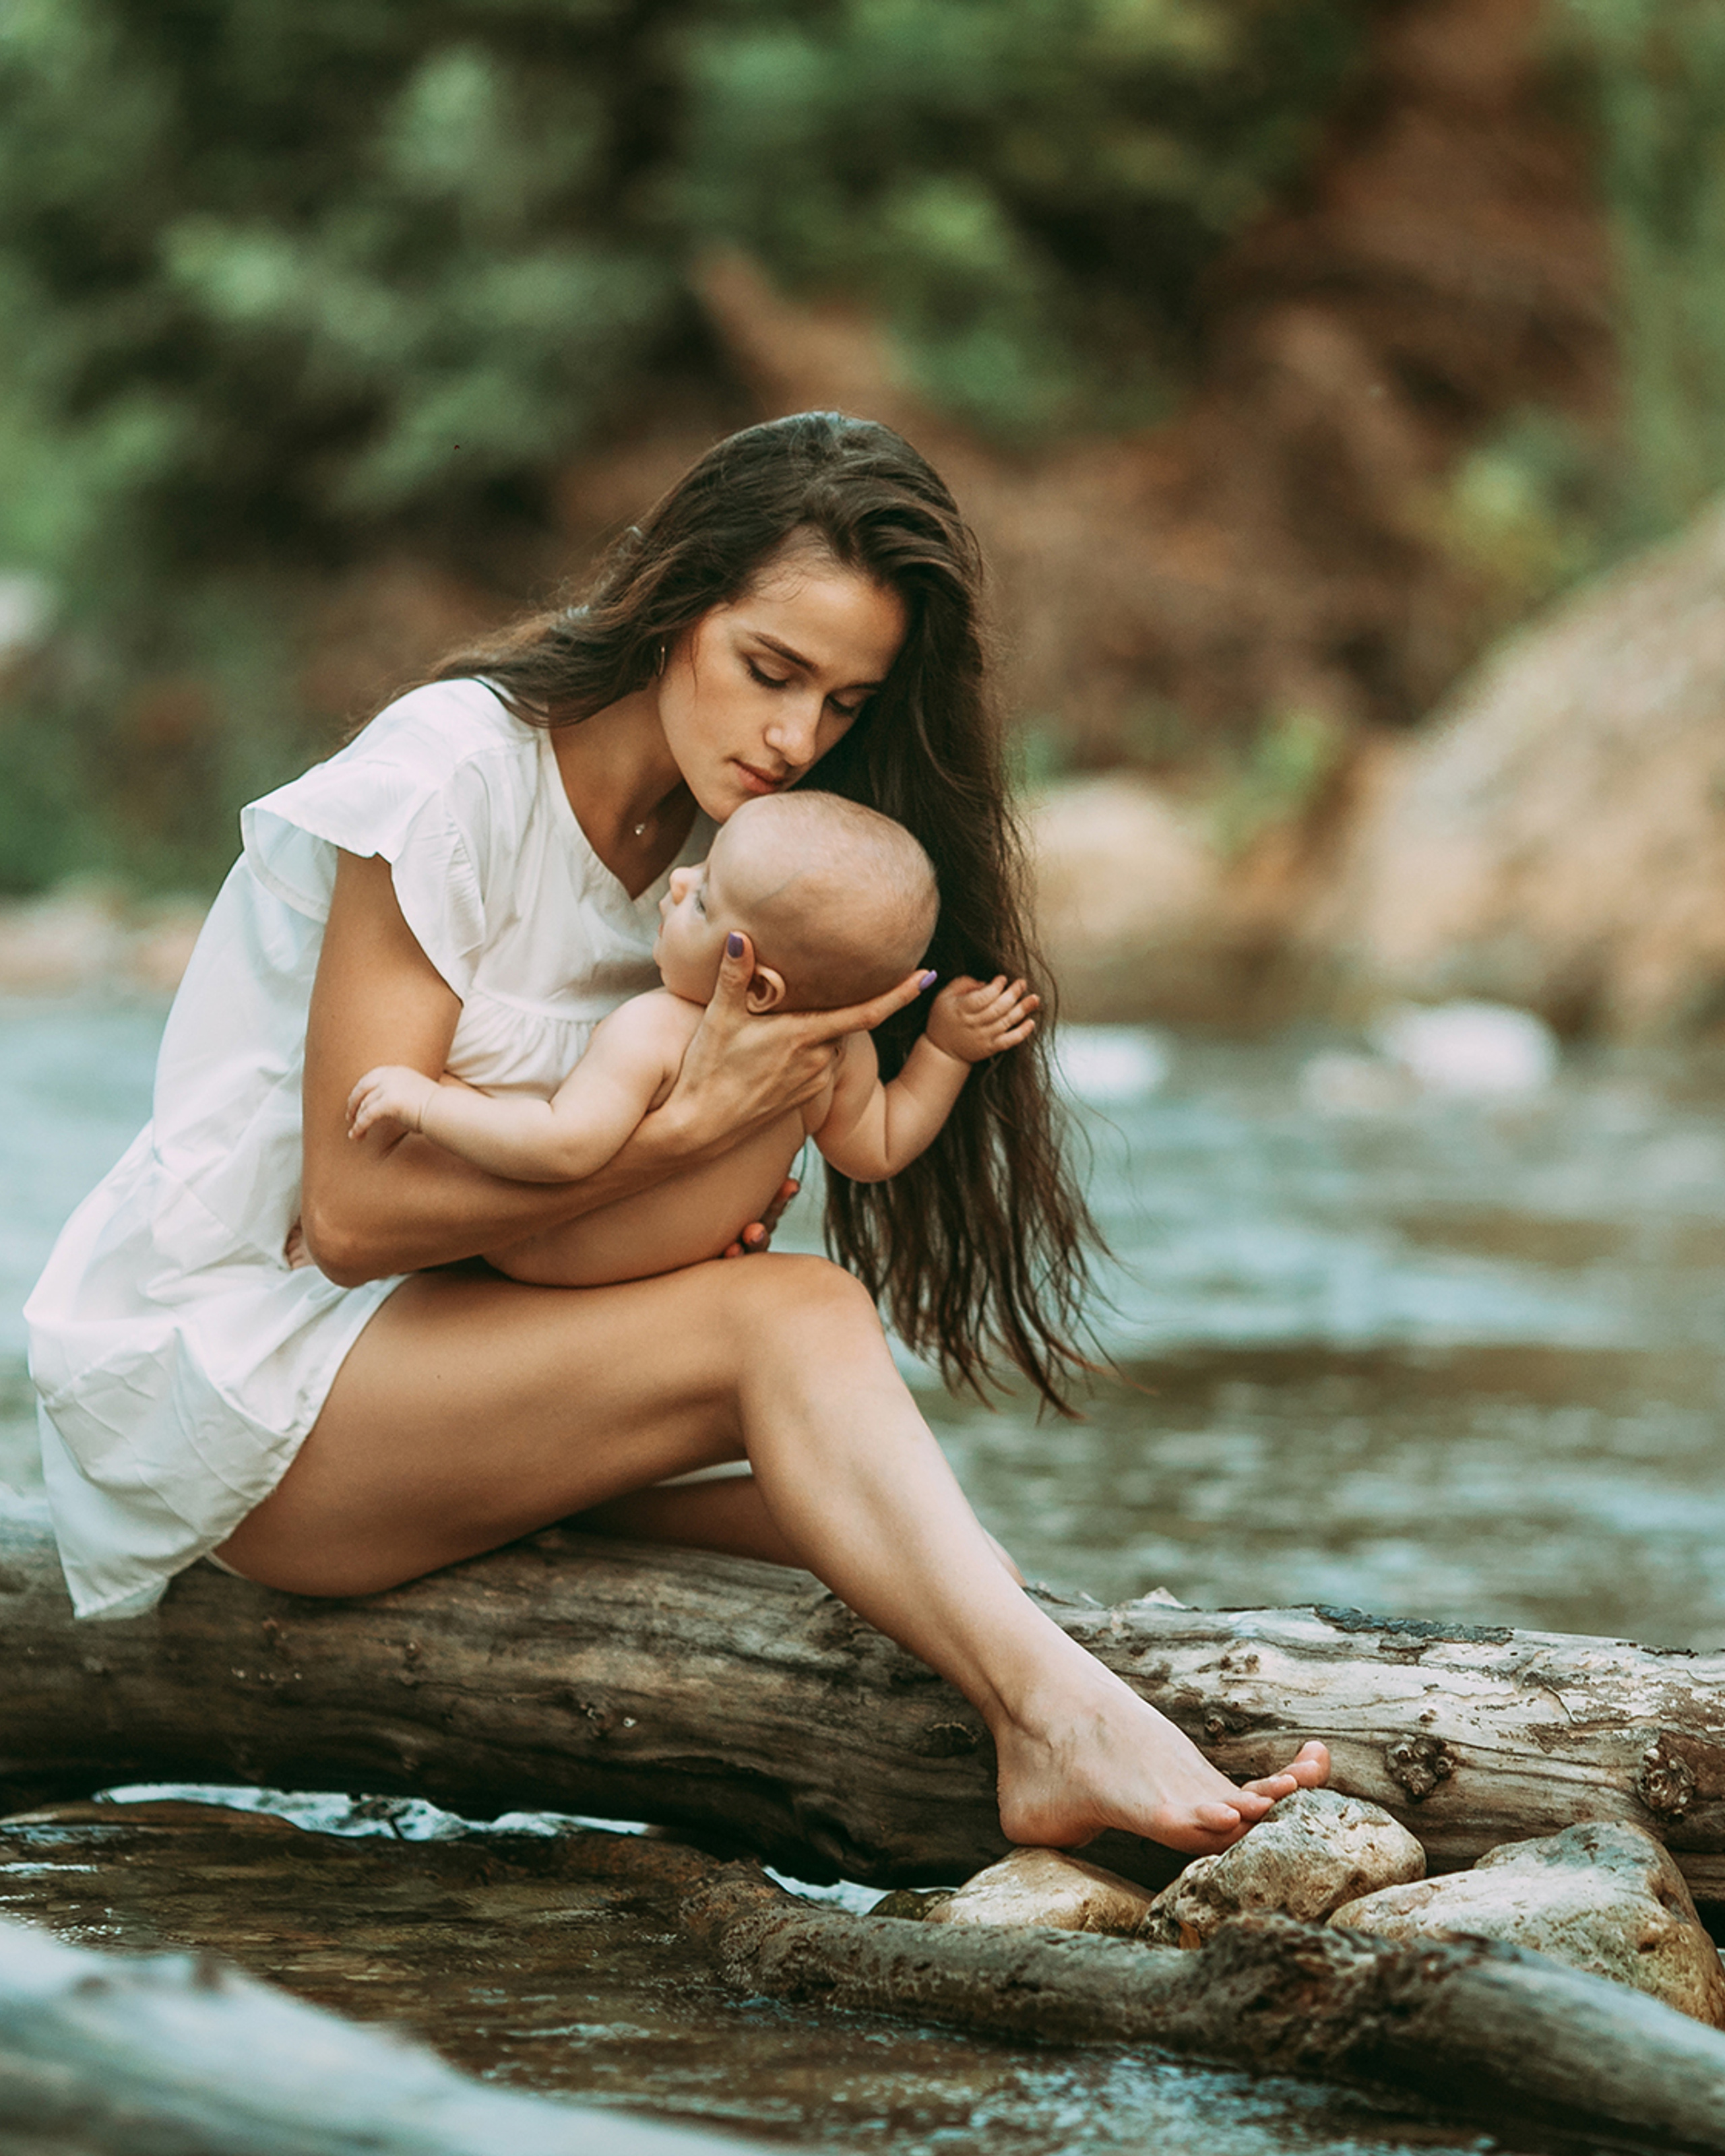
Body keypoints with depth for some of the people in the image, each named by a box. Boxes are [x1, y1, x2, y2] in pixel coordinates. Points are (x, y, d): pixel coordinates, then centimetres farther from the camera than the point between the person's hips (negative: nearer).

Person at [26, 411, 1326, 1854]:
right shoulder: (452, 779, -20)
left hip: (422, 1354, 9)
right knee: (791, 1322, -29)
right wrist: (694, 1125, -29)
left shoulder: (722, 837, 4)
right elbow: (356, 1210, -22)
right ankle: (1058, 1717, -41)